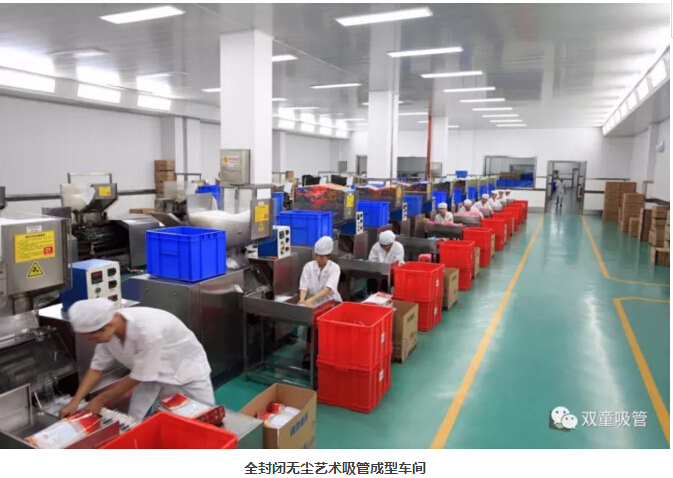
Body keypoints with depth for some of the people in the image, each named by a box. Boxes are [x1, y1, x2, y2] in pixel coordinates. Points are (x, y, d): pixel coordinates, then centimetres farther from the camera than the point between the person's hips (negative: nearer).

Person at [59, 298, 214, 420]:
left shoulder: (148, 331, -41)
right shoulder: (107, 329, -19)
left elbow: (136, 378, -27)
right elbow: (96, 368, -5)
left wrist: (100, 400, -17)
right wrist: (75, 402, -15)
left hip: (186, 367, -5)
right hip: (150, 373, 6)